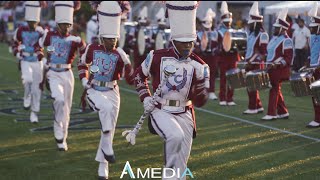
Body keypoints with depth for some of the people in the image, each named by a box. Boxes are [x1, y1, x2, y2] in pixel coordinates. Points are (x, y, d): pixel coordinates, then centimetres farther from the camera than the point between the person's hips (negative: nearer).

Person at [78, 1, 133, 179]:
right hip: (94, 91, -1)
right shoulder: (92, 49, -5)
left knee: (110, 129, 5)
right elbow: (82, 64, 15)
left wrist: (125, 61, -27)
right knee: (107, 107, -36)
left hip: (112, 92, 2)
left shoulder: (119, 55, -8)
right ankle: (107, 146, -24)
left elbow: (130, 79, -14)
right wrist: (84, 79, 0)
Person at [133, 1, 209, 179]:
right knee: (176, 136, -32)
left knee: (182, 158, 5)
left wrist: (203, 81, -19)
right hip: (161, 111, -3)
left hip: (184, 114, 3)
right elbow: (139, 75, 13)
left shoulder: (198, 66, -2)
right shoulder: (157, 57, -6)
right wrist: (145, 97, 1)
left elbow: (199, 102, -1)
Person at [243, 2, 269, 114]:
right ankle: (258, 106, 19)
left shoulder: (262, 35, -13)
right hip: (250, 64, 9)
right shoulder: (251, 34, 15)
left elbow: (264, 52, -16)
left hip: (257, 65, -9)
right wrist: (246, 61, 15)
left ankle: (253, 108, 3)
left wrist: (254, 62, -20)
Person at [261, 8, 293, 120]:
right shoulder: (274, 38, 15)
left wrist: (277, 64, -25)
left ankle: (271, 114, -4)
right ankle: (283, 112, 20)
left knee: (274, 90, -7)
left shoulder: (286, 40, -13)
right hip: (272, 69, 9)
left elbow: (288, 58, -18)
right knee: (276, 90, 12)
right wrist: (268, 63, 14)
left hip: (280, 70, -9)